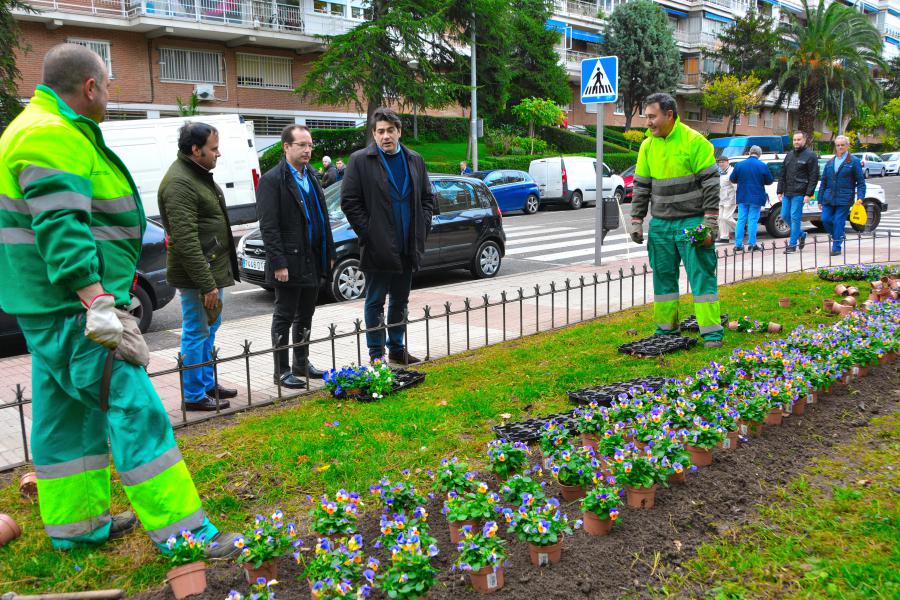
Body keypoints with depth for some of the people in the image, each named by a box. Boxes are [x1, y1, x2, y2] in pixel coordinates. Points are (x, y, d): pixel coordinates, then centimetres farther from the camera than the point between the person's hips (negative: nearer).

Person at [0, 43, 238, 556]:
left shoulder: (55, 131, 19)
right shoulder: (54, 137, -16)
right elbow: (61, 230, -26)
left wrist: (105, 295, 28)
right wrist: (98, 305, -30)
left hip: (52, 308, 11)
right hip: (71, 306, -11)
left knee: (67, 414, 16)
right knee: (135, 409, -10)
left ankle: (75, 525, 29)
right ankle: (179, 530, -4)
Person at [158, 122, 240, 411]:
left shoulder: (199, 174, 12)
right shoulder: (179, 183, -21)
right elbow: (185, 241, -25)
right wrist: (207, 284, -25)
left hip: (213, 268, 10)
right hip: (197, 274, -10)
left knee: (210, 327, 20)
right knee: (196, 332, 1)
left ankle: (208, 383, 35)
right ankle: (195, 395, 13)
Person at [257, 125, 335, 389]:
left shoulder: (311, 177, 13)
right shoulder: (272, 180, -10)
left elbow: (322, 217, 16)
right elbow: (268, 227, -15)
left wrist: (328, 253, 12)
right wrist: (279, 263, -19)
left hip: (313, 262, 7)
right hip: (290, 263, -7)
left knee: (305, 316, 16)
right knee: (284, 318, 3)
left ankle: (302, 363, 28)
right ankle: (282, 371, 12)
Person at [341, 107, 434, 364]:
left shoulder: (414, 160, 10)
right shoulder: (360, 160, -5)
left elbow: (427, 198, 15)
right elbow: (349, 201, -7)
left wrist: (422, 228, 3)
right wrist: (368, 233, -12)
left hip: (408, 247, 5)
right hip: (378, 247, -5)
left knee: (400, 301, 15)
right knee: (375, 302, 4)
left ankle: (397, 349, 28)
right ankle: (376, 353, 14)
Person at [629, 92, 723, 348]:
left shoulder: (694, 141, -8)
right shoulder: (647, 145, 7)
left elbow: (710, 183, -8)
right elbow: (641, 187, 13)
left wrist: (710, 221, -12)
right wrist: (636, 221, 7)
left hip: (692, 222, -5)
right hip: (660, 224, 5)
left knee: (702, 275, -4)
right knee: (663, 276, 10)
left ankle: (712, 332, 1)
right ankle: (666, 328, 21)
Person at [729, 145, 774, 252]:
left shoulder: (739, 164, -1)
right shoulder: (763, 166, -6)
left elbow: (732, 179, 5)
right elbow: (769, 181, 2)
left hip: (742, 197, 2)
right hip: (756, 198, -2)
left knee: (741, 220, 7)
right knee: (753, 220, 1)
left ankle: (738, 244, 5)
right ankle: (752, 244, 1)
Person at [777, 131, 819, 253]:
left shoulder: (810, 156, -2)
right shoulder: (789, 155, 16)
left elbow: (814, 177, -7)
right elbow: (782, 175, 19)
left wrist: (808, 194, -14)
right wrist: (780, 191, 11)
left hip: (799, 193, -7)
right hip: (787, 193, 7)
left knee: (795, 217, -6)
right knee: (784, 215, 7)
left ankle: (792, 244, 0)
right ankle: (801, 234, 28)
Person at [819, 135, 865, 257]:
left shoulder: (854, 161, 1)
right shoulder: (830, 162, 13)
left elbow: (861, 182, 0)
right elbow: (824, 181, 14)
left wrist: (860, 197, -11)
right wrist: (820, 199, 11)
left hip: (844, 199, -4)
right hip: (829, 198, 4)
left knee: (839, 222, -5)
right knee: (825, 219, -4)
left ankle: (836, 248, 3)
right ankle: (836, 236, 23)